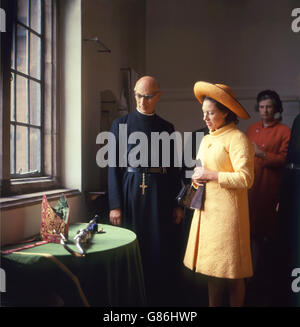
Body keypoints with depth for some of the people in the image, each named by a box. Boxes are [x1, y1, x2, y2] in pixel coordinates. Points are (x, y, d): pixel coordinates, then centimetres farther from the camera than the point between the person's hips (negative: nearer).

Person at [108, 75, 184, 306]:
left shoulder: (167, 127, 10)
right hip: (131, 192, -2)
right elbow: (114, 166, -1)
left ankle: (157, 297, 25)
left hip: (160, 195, 2)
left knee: (160, 250, 6)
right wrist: (115, 205, -8)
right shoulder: (121, 123, 3)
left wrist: (177, 205, 6)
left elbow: (174, 168, 10)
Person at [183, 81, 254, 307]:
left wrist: (212, 175, -15)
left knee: (231, 272, 2)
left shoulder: (237, 138, -10)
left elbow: (246, 179, -17)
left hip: (227, 210, -8)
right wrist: (198, 177, 7)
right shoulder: (207, 138, 16)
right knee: (212, 268, 14)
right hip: (206, 208, 8)